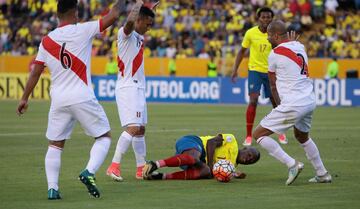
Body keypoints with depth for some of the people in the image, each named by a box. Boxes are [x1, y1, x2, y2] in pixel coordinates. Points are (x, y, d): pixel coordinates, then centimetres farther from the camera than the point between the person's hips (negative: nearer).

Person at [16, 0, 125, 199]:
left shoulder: (46, 41, 5)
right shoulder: (82, 30, -5)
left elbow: (35, 72, 8)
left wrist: (24, 98, 16)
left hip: (58, 100, 4)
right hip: (82, 98, -4)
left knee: (55, 145, 14)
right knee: (104, 137, 10)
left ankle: (52, 188, 3)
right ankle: (89, 172, -11)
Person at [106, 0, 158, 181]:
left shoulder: (139, 37, 16)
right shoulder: (126, 33, -11)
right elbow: (130, 21, -35)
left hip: (138, 88, 10)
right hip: (128, 87, -10)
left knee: (140, 130, 12)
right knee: (133, 128, -20)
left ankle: (141, 169, 18)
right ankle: (114, 166, -23)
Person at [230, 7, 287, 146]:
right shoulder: (251, 33, -6)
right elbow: (242, 51, 5)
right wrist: (235, 69, 2)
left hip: (271, 72, 2)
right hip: (255, 70, -2)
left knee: (276, 102, 10)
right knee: (253, 101, -16)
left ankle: (281, 134, 31)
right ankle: (248, 136, -10)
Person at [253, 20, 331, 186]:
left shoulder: (275, 54, -7)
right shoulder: (299, 46, 12)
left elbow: (273, 86, 4)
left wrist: (279, 104, 19)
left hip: (293, 104, -8)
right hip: (310, 102, 8)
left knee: (259, 134, 0)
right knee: (302, 136, 32)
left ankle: (292, 164, -8)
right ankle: (322, 174, 32)